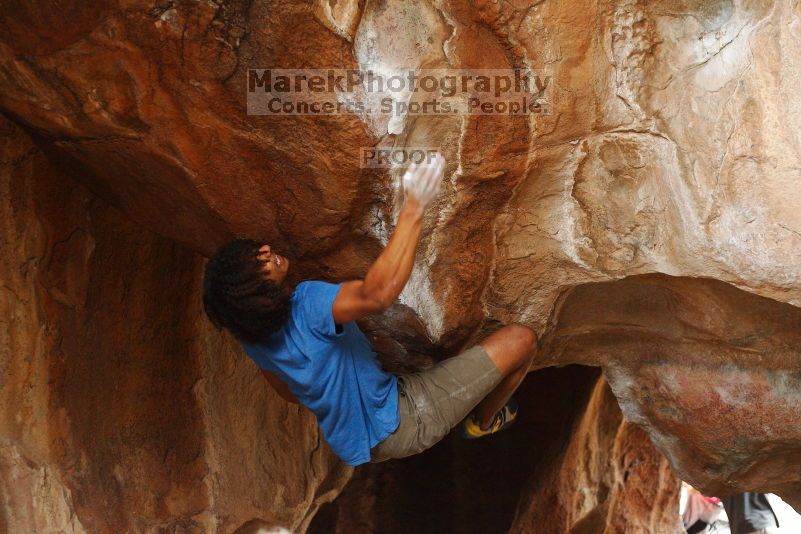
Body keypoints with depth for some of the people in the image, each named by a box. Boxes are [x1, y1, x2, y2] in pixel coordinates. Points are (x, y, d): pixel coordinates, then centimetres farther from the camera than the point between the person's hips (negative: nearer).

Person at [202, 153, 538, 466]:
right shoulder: (308, 305, -35)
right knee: (521, 340, -5)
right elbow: (378, 293, -54)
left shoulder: (251, 334, -7)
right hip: (403, 425, -8)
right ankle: (485, 421, 24)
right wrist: (413, 208, -48)